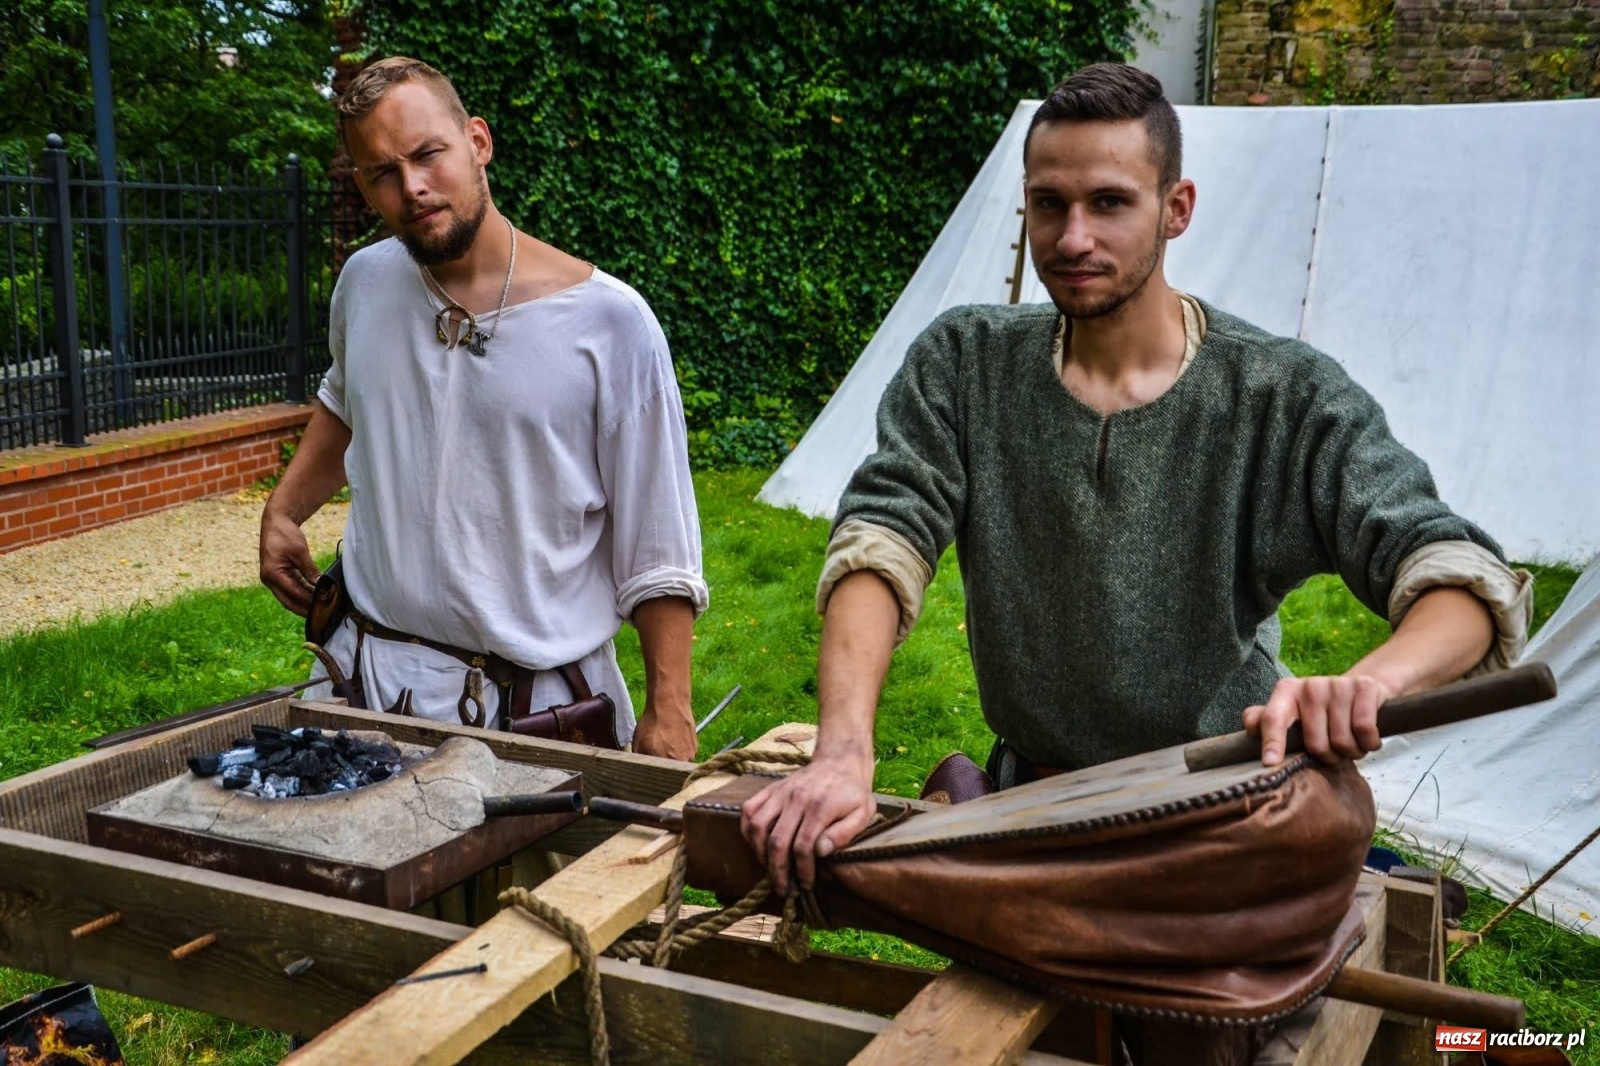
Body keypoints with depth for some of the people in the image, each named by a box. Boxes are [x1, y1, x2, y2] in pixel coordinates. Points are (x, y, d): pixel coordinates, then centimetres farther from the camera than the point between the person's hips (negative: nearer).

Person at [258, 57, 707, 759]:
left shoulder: (609, 320, -13)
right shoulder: (363, 283, 2)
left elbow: (656, 549, -10)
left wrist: (668, 710, -13)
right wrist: (283, 511, 16)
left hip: (544, 699, -4)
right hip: (368, 671, 4)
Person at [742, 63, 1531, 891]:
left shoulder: (1284, 397, -8)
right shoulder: (964, 364, -3)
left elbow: (1460, 575, -15)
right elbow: (879, 544, -14)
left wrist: (1378, 680, -37)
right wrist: (844, 753, -31)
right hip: (1032, 804, 1)